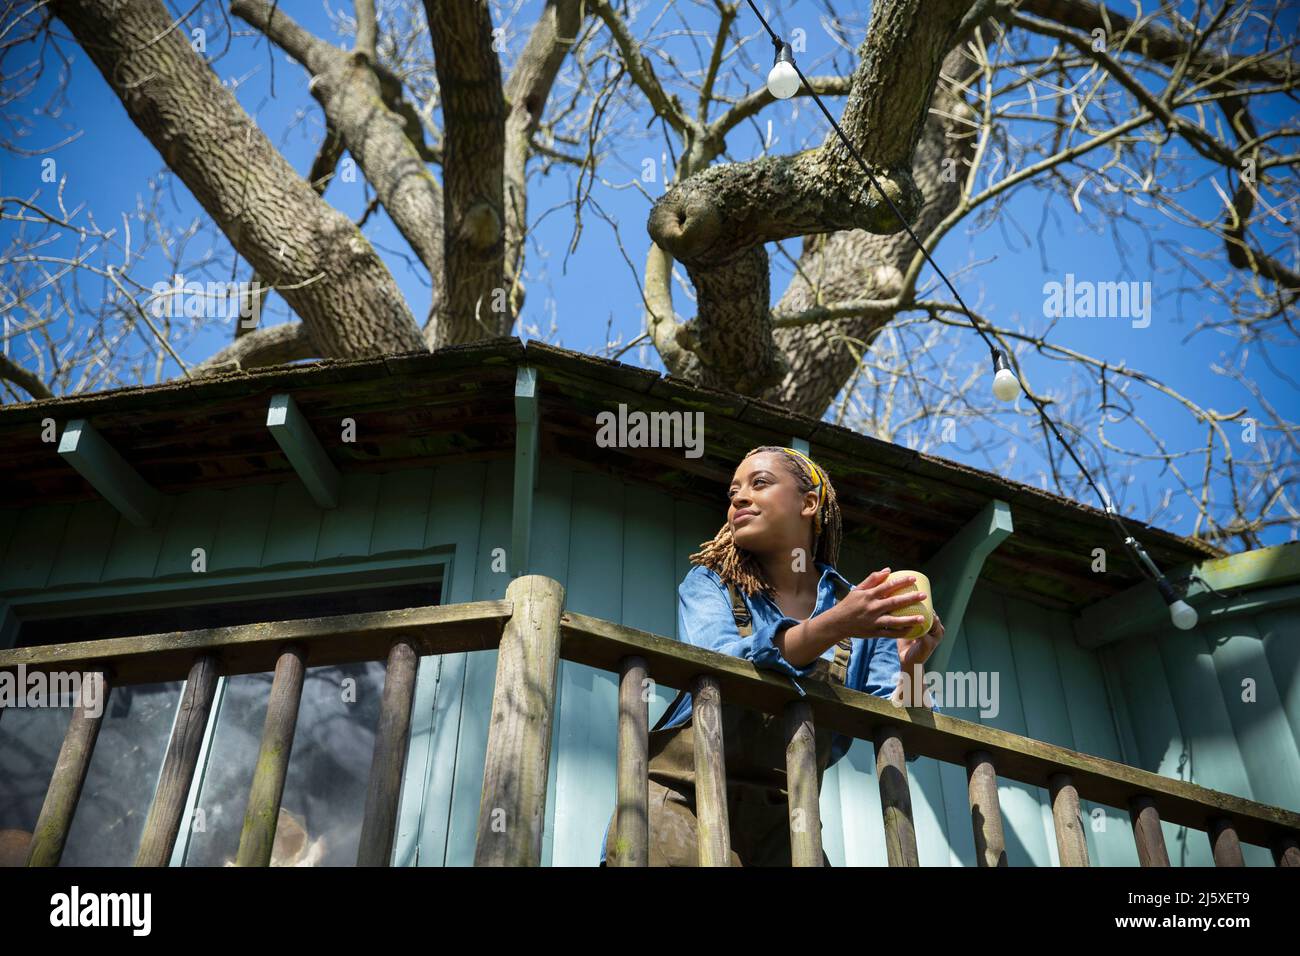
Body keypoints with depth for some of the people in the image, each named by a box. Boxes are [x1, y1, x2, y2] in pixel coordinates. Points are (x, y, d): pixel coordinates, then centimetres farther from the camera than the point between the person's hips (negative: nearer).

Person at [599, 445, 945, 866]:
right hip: (681, 798, -1)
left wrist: (910, 669, -23)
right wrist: (833, 626, -30)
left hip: (779, 818, 1)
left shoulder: (864, 611, 6)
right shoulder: (709, 582, 4)